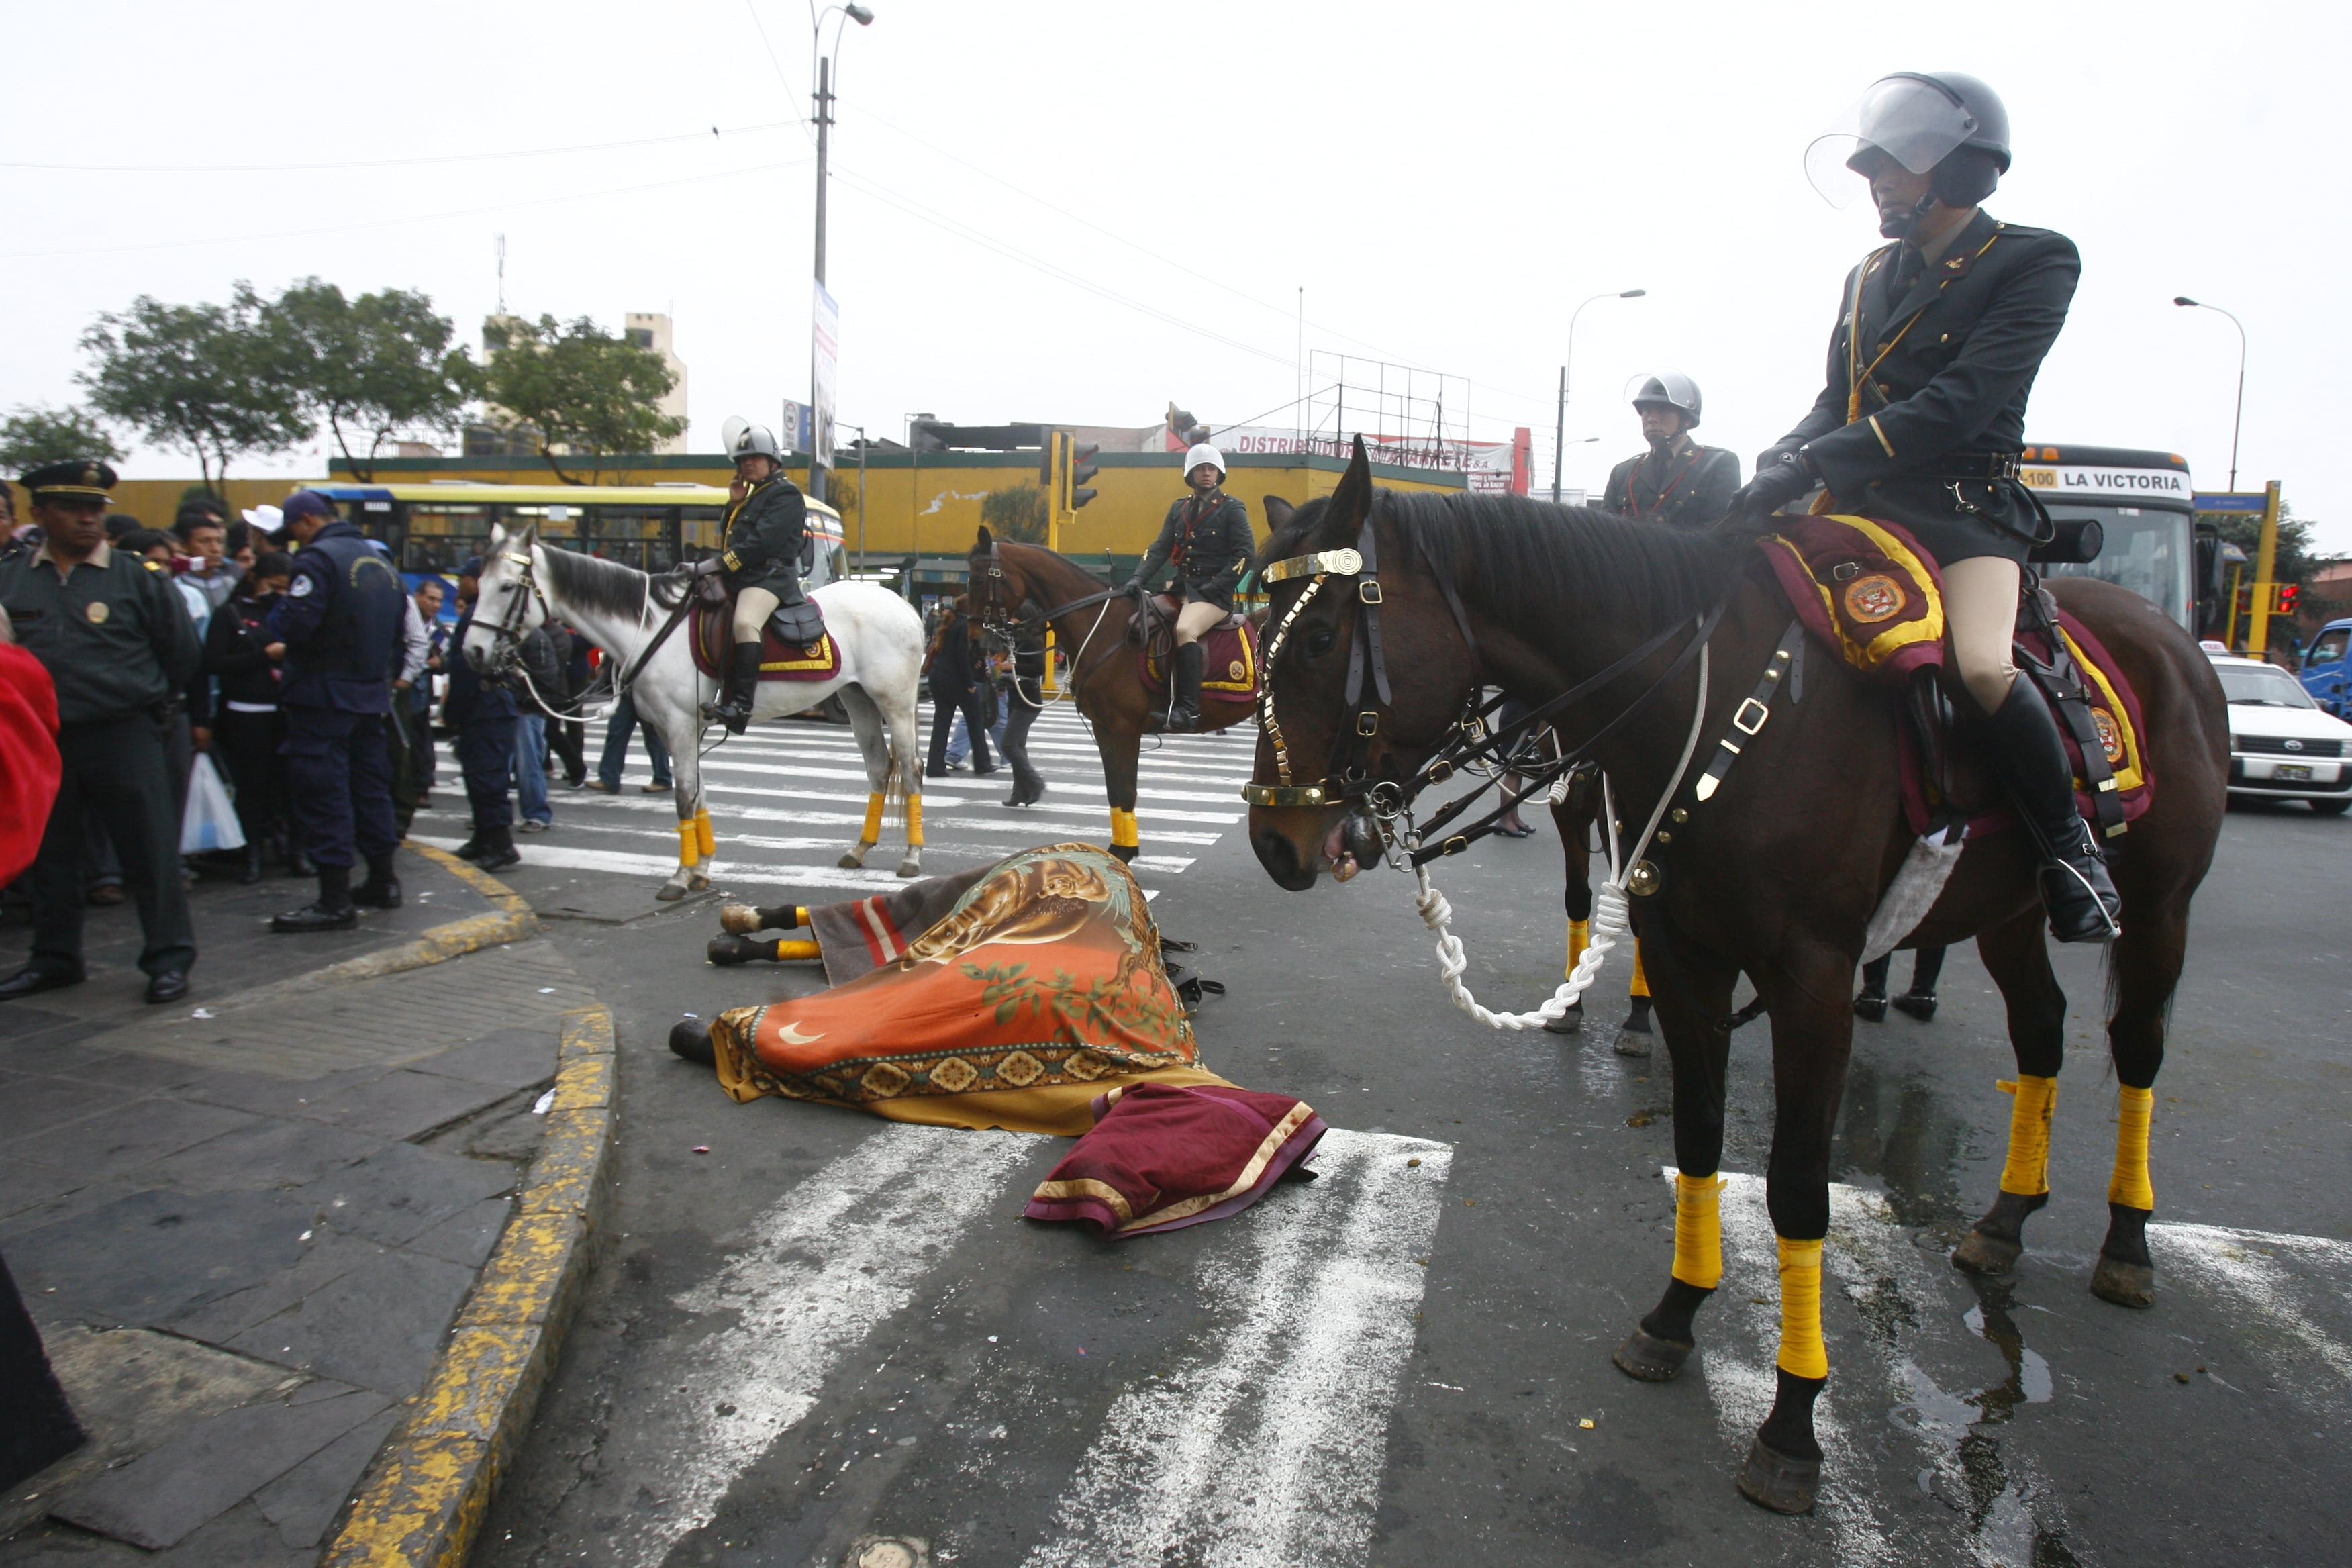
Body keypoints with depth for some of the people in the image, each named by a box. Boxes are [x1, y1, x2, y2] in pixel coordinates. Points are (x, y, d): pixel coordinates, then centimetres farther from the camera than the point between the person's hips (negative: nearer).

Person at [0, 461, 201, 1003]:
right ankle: (54, 958, 26)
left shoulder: (138, 577, -3)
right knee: (50, 854, 14)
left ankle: (168, 958, 6)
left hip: (124, 737, -3)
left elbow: (182, 651, 4)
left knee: (150, 851, -2)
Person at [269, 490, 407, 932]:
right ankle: (382, 882, 24)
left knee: (323, 793, -5)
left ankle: (335, 900, -5)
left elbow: (295, 626, -21)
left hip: (324, 695, -8)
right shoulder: (380, 561, 13)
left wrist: (277, 611, 0)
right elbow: (399, 625, 17)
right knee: (371, 785, 16)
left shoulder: (318, 558, -13)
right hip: (373, 694, 8)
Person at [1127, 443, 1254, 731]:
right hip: (1182, 588, 7)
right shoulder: (1179, 509, 16)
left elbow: (1245, 555, -6)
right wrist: (1139, 579, -6)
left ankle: (1188, 708, -33)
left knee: (1184, 629, -34)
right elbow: (1160, 548, 12)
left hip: (1215, 594, -7)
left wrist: (1211, 589, -13)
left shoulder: (1232, 508, 1)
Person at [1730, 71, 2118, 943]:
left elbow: (1965, 400, -18)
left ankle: (2069, 846, -6)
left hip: (1967, 508, -6)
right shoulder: (1870, 277, 16)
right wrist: (1781, 463, -10)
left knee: (1983, 667, -30)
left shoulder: (2035, 263, -3)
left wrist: (1816, 461, -27)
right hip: (1864, 505, 6)